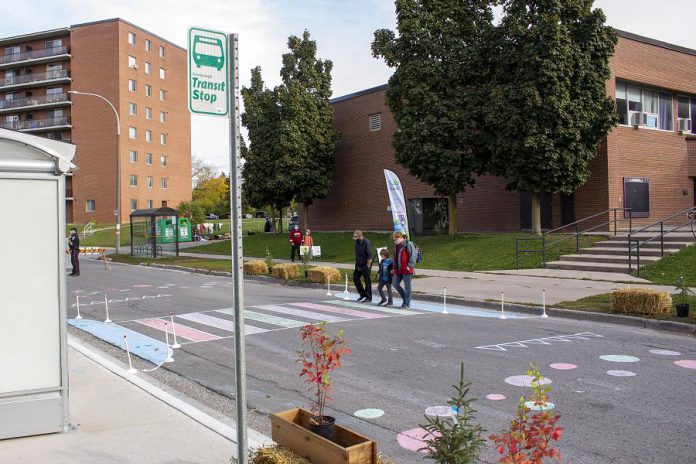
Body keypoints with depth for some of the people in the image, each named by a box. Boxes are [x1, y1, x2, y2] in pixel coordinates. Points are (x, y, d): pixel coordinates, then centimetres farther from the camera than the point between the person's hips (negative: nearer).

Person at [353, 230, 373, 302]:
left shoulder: (366, 243, -17)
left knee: (367, 281, -1)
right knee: (355, 278, 9)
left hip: (365, 266, -8)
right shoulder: (357, 242, 7)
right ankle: (362, 294, 24)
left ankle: (368, 298, 10)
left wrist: (367, 267, -17)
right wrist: (357, 264, 12)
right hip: (358, 265, 8)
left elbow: (370, 256, -18)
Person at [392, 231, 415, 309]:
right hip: (398, 270, 8)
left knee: (407, 286, 0)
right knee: (395, 284, 9)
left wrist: (409, 266, -17)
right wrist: (394, 267, 17)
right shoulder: (396, 245, 13)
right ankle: (405, 298, 27)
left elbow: (413, 256, -14)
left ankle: (407, 304, 8)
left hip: (406, 270, -8)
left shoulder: (408, 244, -11)